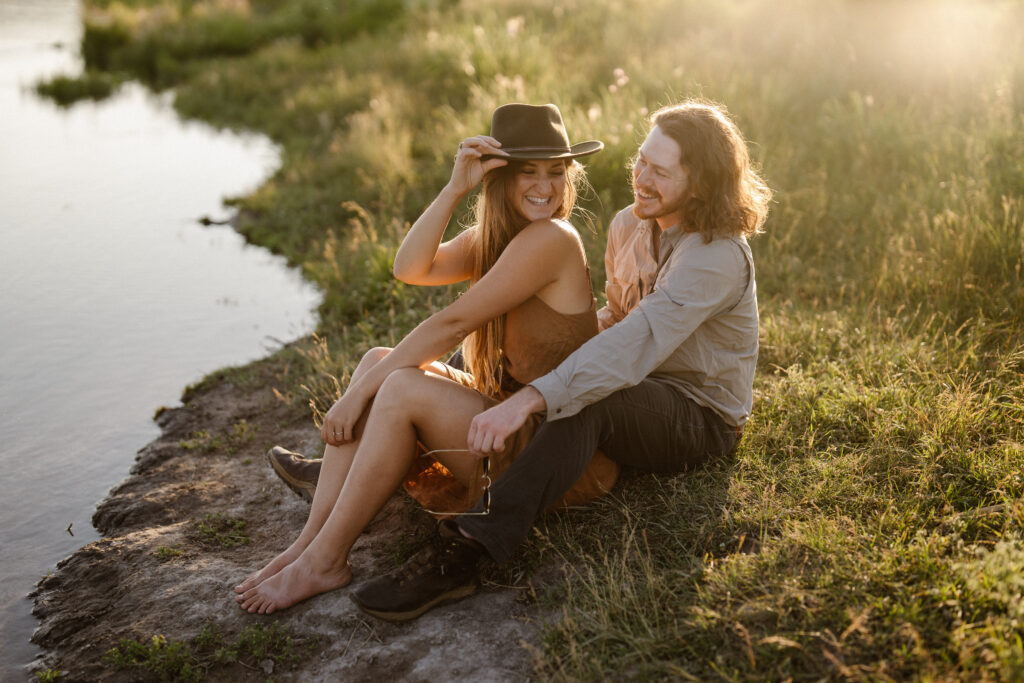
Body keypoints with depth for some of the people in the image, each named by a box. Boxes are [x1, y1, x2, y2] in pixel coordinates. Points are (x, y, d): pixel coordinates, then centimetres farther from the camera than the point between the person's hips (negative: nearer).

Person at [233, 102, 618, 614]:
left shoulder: (551, 239, -18)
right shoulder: (492, 238, 9)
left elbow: (452, 324, -20)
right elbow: (410, 269, -8)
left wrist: (362, 392, -16)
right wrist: (455, 189, -17)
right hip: (508, 409, 9)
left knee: (402, 389, -24)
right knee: (379, 360, -5)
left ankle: (323, 561, -13)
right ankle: (311, 539, -10)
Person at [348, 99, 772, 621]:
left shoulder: (717, 256, -26)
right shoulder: (630, 225, 1)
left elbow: (636, 343, -39)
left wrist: (526, 401, -49)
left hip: (700, 418, -8)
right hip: (641, 383, 9)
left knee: (589, 402, -40)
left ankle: (461, 554, -46)